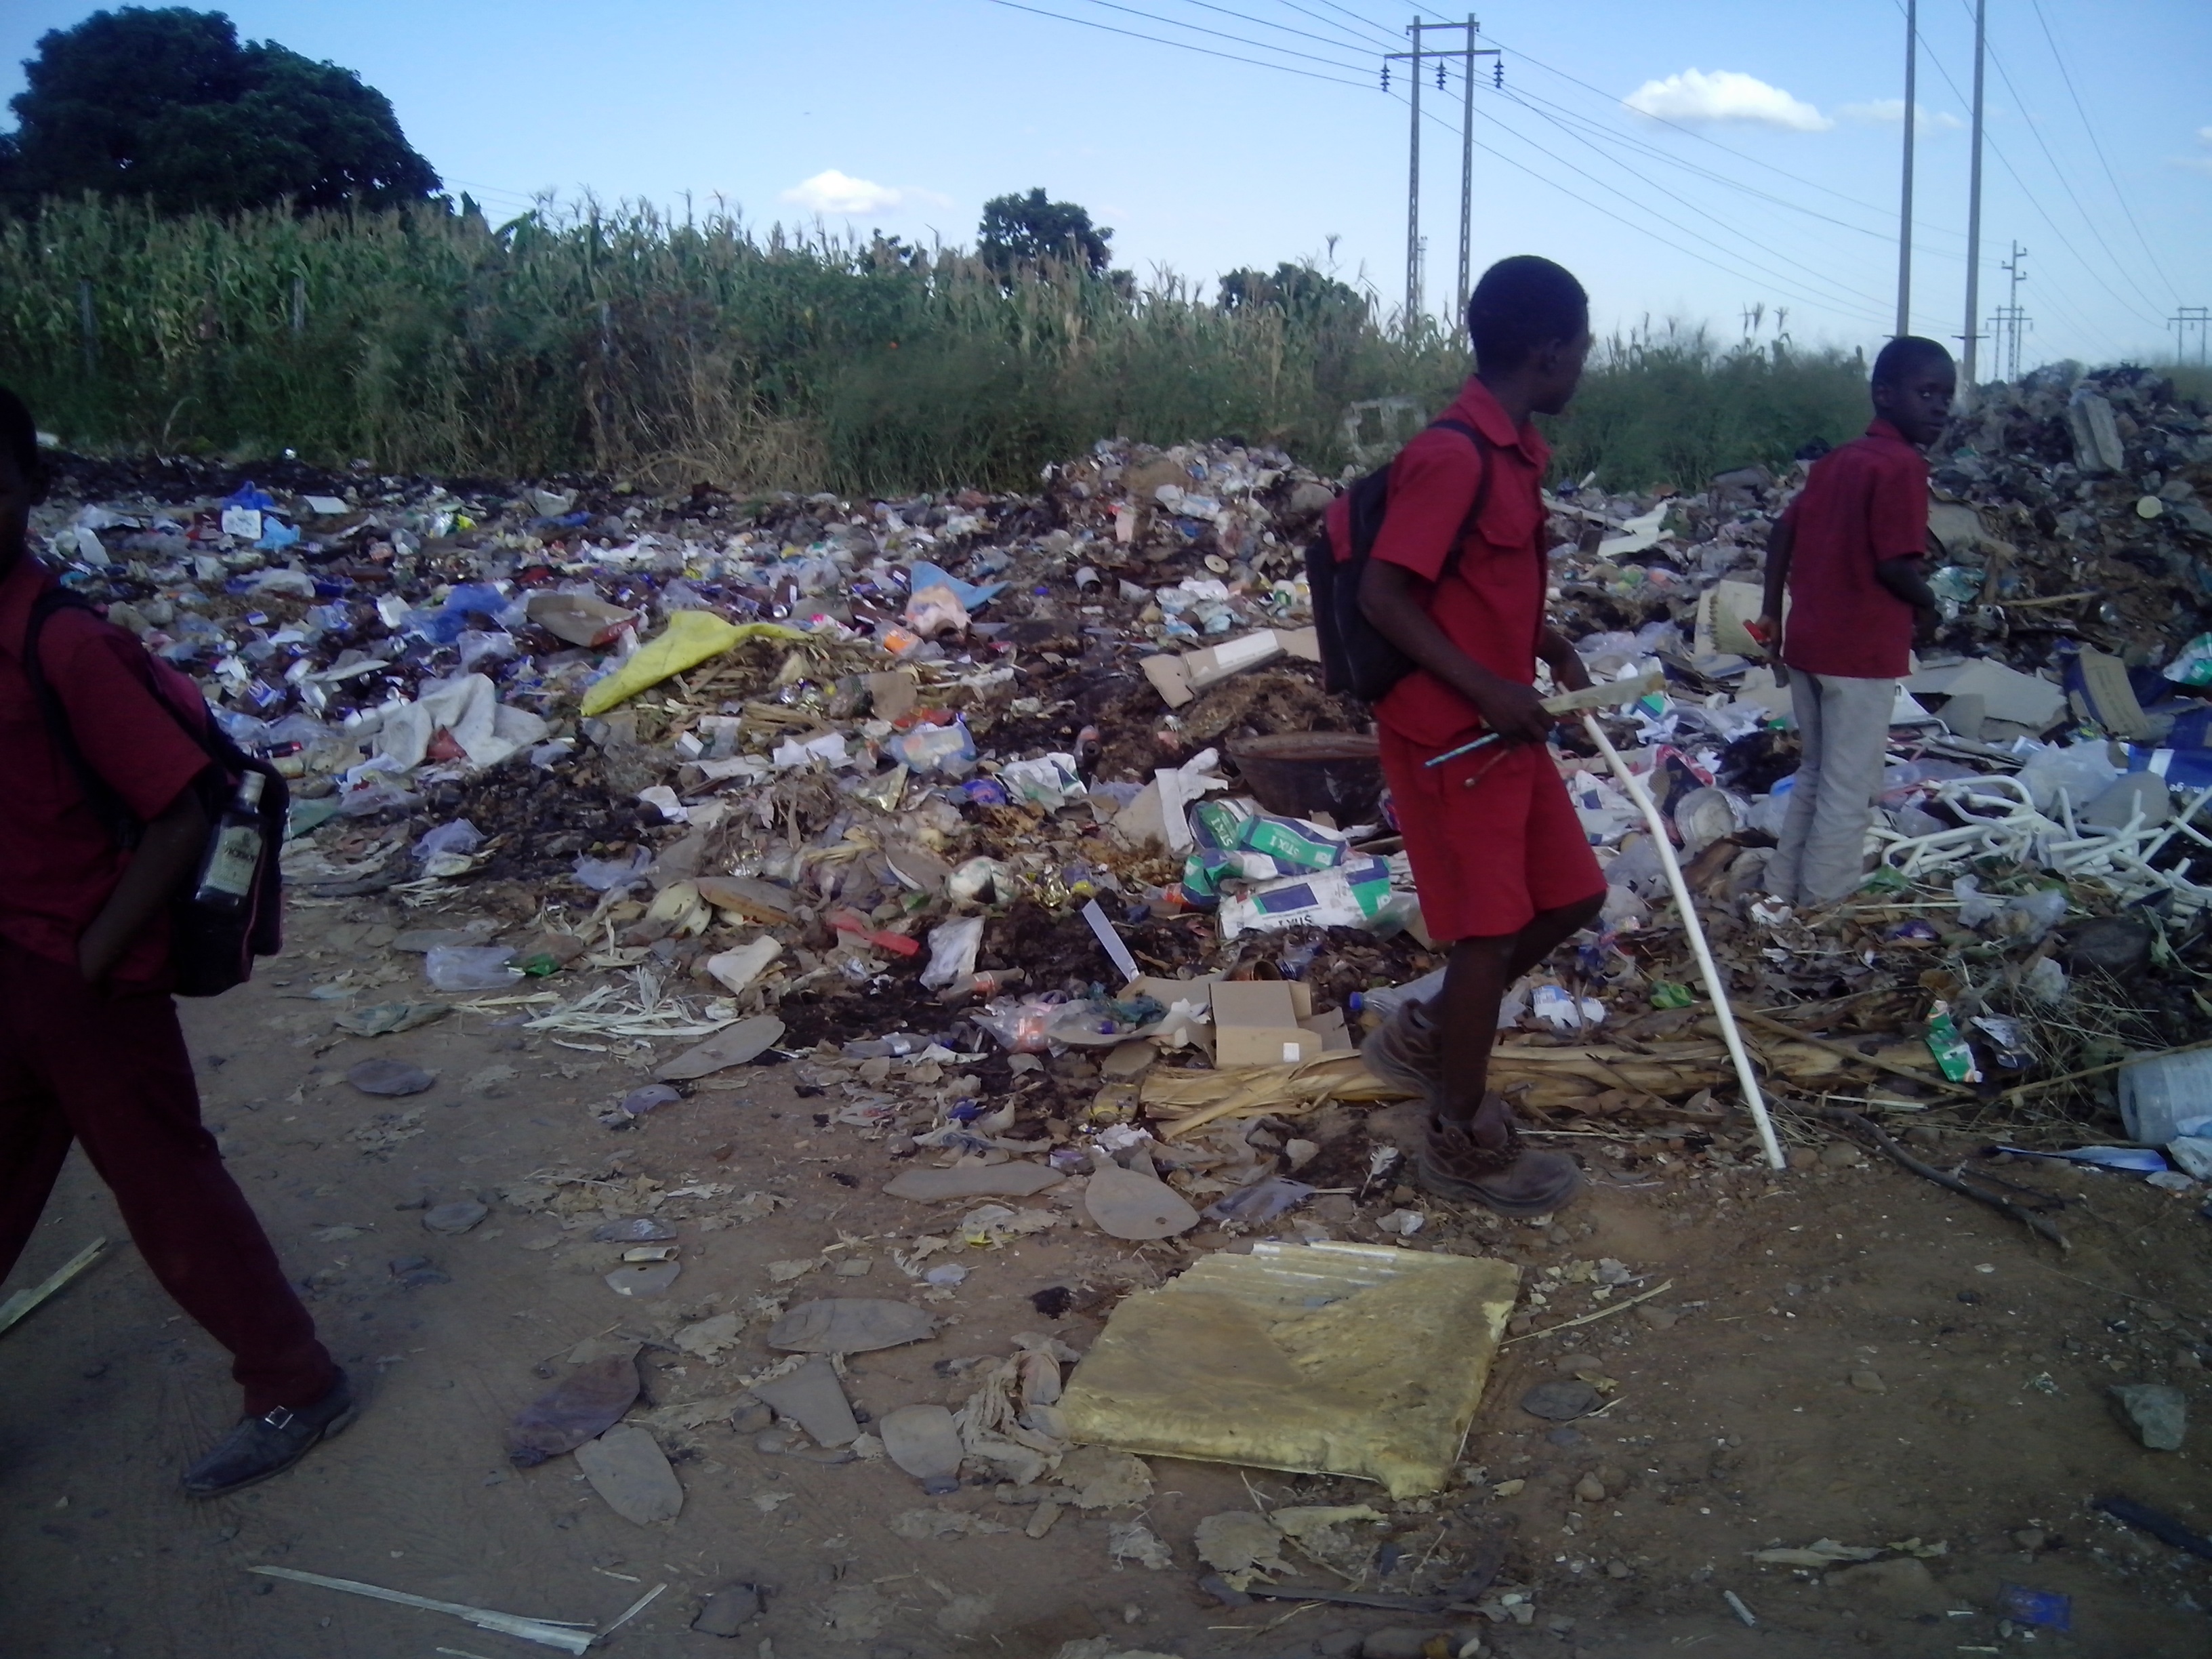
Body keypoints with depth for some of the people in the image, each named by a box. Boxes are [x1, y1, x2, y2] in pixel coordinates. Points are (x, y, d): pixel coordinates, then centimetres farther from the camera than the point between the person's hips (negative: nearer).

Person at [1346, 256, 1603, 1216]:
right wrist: (1488, 691, -23)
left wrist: (1546, 644, 7)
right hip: (1447, 735, -9)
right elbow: (1382, 597, -23)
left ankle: (1427, 1034, 30)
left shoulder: (1513, 451, 10)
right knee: (1491, 930, 0)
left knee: (1571, 896, 15)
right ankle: (1463, 1142, 17)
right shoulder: (1454, 458, -20)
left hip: (1502, 726, 9)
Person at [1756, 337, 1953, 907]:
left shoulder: (1835, 459, 12)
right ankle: (1822, 910, 8)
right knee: (1850, 790, 2)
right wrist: (1927, 608, -2)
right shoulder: (1902, 465, -14)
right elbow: (1894, 564, -20)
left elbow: (1783, 532, 13)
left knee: (1816, 774, 20)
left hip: (1807, 641, 8)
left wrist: (1772, 614, 17)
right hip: (1862, 649, -8)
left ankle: (1783, 891, 26)